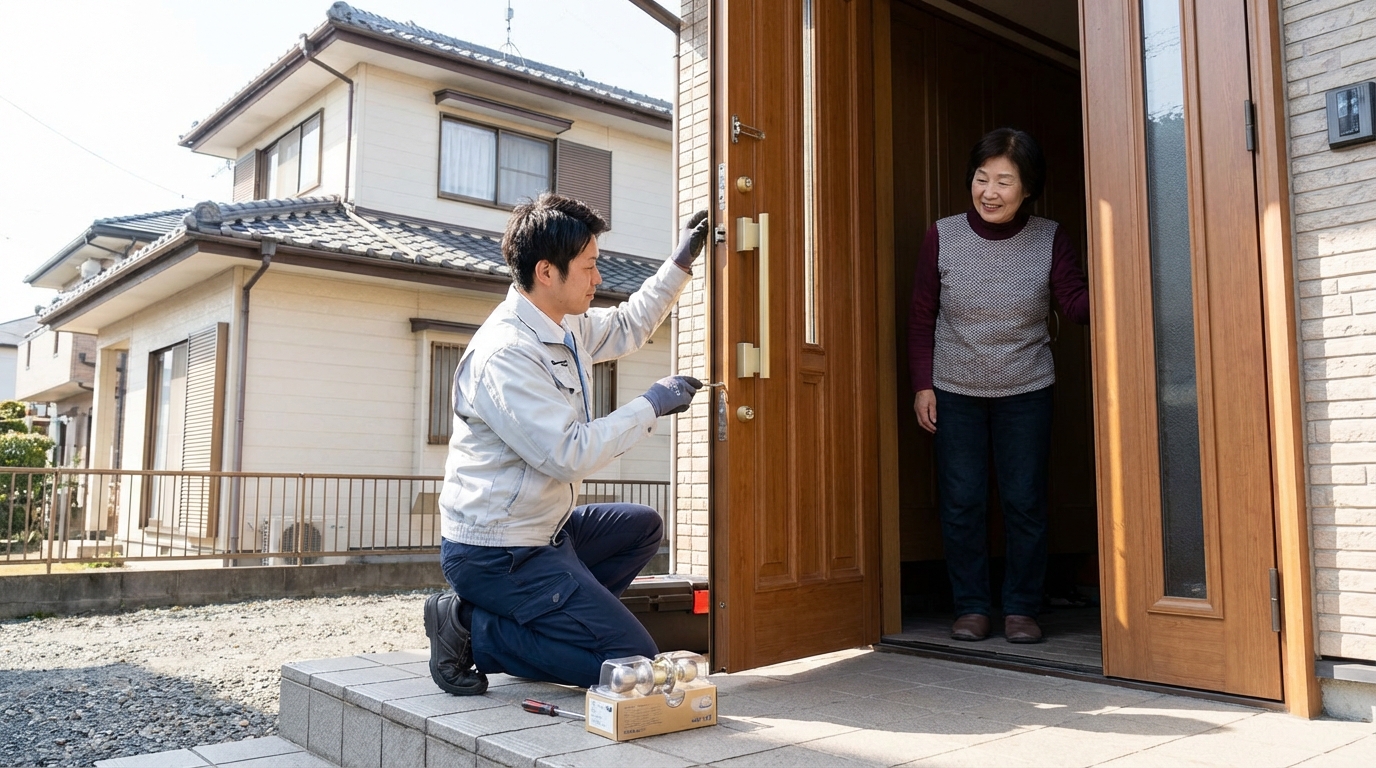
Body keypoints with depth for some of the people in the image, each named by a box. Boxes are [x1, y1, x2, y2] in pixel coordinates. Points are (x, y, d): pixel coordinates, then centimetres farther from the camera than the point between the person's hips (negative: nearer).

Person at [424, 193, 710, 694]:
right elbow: (569, 455, -28)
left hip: (542, 529, 10)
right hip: (496, 554, -10)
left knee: (643, 528, 25)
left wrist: (680, 263, 19)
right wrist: (651, 405, -18)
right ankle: (474, 629, -4)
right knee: (633, 661, -10)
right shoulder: (504, 354, -24)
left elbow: (627, 328, 25)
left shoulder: (567, 326, 5)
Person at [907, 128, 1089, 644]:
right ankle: (971, 607, 17)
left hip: (1026, 392, 0)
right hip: (953, 392, 0)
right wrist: (922, 384, -4)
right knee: (960, 503, 3)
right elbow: (922, 316, -1)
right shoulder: (941, 238, -7)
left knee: (1025, 503, 4)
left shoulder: (1050, 239, -6)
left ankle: (1022, 609, 18)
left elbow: (1075, 305, -10)